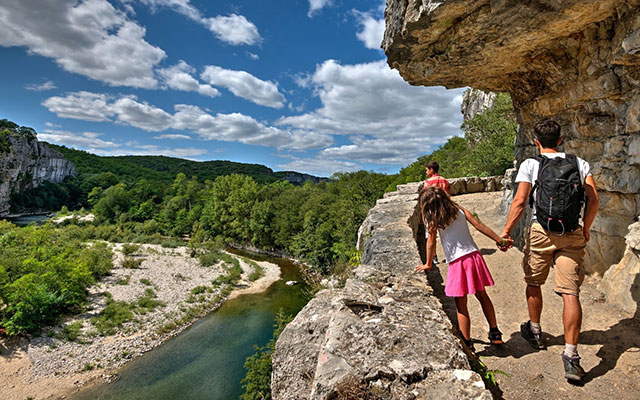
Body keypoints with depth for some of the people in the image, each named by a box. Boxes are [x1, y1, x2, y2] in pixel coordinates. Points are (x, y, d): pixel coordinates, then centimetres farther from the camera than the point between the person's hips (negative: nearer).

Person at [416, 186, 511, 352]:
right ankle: (495, 334, 35)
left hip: (457, 262, -5)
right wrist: (499, 240, 9)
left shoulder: (433, 219, -6)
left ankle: (467, 344, 14)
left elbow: (431, 242, -2)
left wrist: (428, 264, 11)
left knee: (461, 305, 6)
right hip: (474, 256, 6)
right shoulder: (458, 209, 5)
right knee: (482, 295, 22)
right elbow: (479, 225, 3)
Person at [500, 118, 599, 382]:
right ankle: (571, 356, 0)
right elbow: (594, 199, 5)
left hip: (540, 231, -2)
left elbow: (520, 202, -11)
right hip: (572, 235, 3)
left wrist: (506, 231, -5)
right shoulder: (579, 163, 9)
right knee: (570, 293, 1)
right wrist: (585, 229, 17)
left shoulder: (530, 164, -2)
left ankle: (535, 332, 35)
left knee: (533, 283, 17)